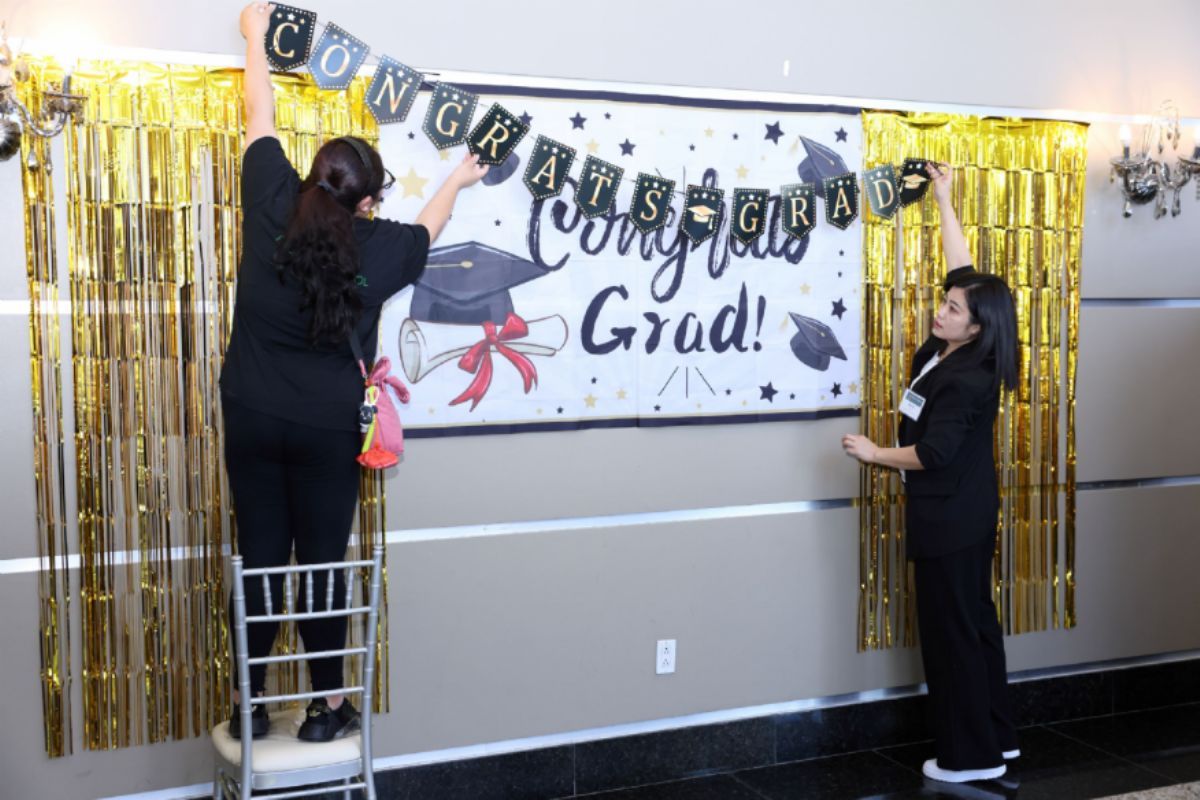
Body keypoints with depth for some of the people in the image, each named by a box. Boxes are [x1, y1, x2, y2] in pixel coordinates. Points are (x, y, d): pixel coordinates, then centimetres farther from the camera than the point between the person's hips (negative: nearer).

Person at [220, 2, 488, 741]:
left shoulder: (272, 208, -8)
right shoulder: (379, 247, -8)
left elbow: (261, 119, 7)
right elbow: (428, 229, 16)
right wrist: (458, 181, 37)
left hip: (253, 420, 2)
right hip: (327, 430, -2)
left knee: (261, 560, 9)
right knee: (322, 563, 7)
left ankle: (251, 707, 19)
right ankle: (328, 707, 18)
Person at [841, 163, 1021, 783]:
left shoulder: (966, 380, -22)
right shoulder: (947, 348, 2)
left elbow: (932, 453, -23)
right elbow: (963, 271, 11)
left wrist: (874, 453, -8)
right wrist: (943, 202, 16)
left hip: (952, 518, -10)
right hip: (964, 514, 10)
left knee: (952, 630, -1)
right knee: (975, 621, 16)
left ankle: (971, 757, 10)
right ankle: (996, 737, 28)